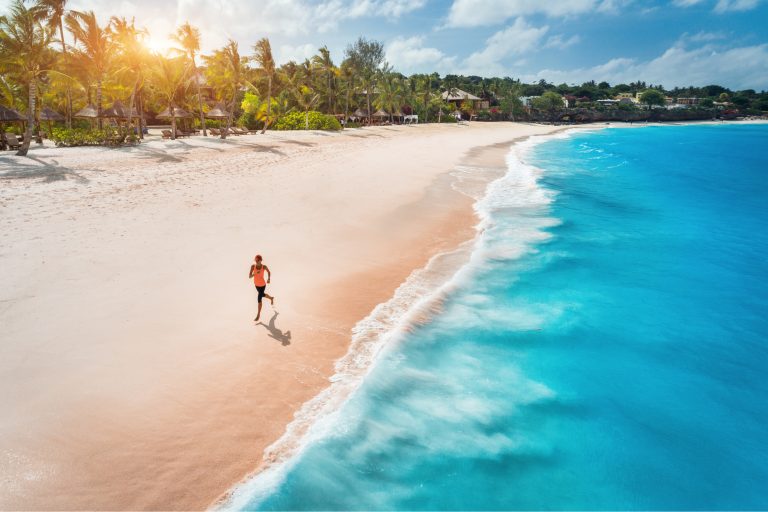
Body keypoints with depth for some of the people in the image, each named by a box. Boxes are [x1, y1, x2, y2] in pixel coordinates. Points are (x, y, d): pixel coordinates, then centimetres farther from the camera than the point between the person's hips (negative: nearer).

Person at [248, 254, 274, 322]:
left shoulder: (264, 266, -22)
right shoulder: (253, 266, -18)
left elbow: (269, 272, 1)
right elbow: (249, 277, -22)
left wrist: (269, 278, -12)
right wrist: (255, 273, -39)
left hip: (262, 285, -4)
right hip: (256, 284, 4)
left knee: (259, 299, -1)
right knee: (262, 295, 28)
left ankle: (258, 315, 16)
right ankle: (271, 298, 62)